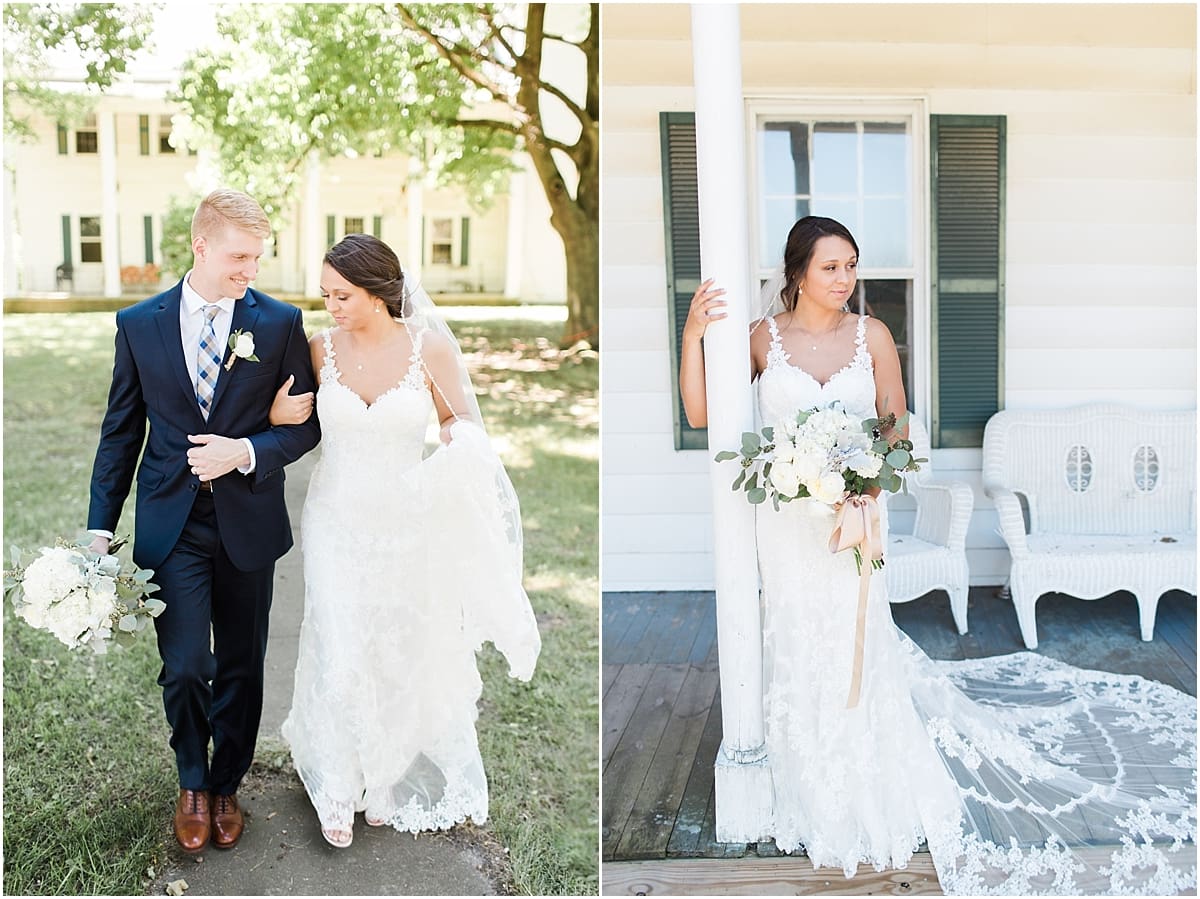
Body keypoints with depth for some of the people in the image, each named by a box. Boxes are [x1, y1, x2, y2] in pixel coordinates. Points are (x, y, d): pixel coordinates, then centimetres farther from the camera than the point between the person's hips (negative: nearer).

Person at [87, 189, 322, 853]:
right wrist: (101, 526, 4)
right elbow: (121, 430, 6)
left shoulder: (280, 323, -3)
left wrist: (245, 452, -18)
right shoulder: (139, 324, 1)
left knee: (241, 669, 12)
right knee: (185, 669, -5)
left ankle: (226, 786, 35)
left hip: (248, 524, 1)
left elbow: (306, 423, 0)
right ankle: (192, 784, 24)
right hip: (171, 525, 0)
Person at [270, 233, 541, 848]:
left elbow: (465, 421, 2)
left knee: (408, 654, 14)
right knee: (341, 656, 2)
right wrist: (279, 416, -13)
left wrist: (459, 439, -21)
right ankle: (338, 789, 27)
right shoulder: (320, 349, -5)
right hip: (337, 525, 0)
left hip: (408, 523, 0)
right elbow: (290, 417, 10)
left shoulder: (430, 348, -10)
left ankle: (396, 780, 39)